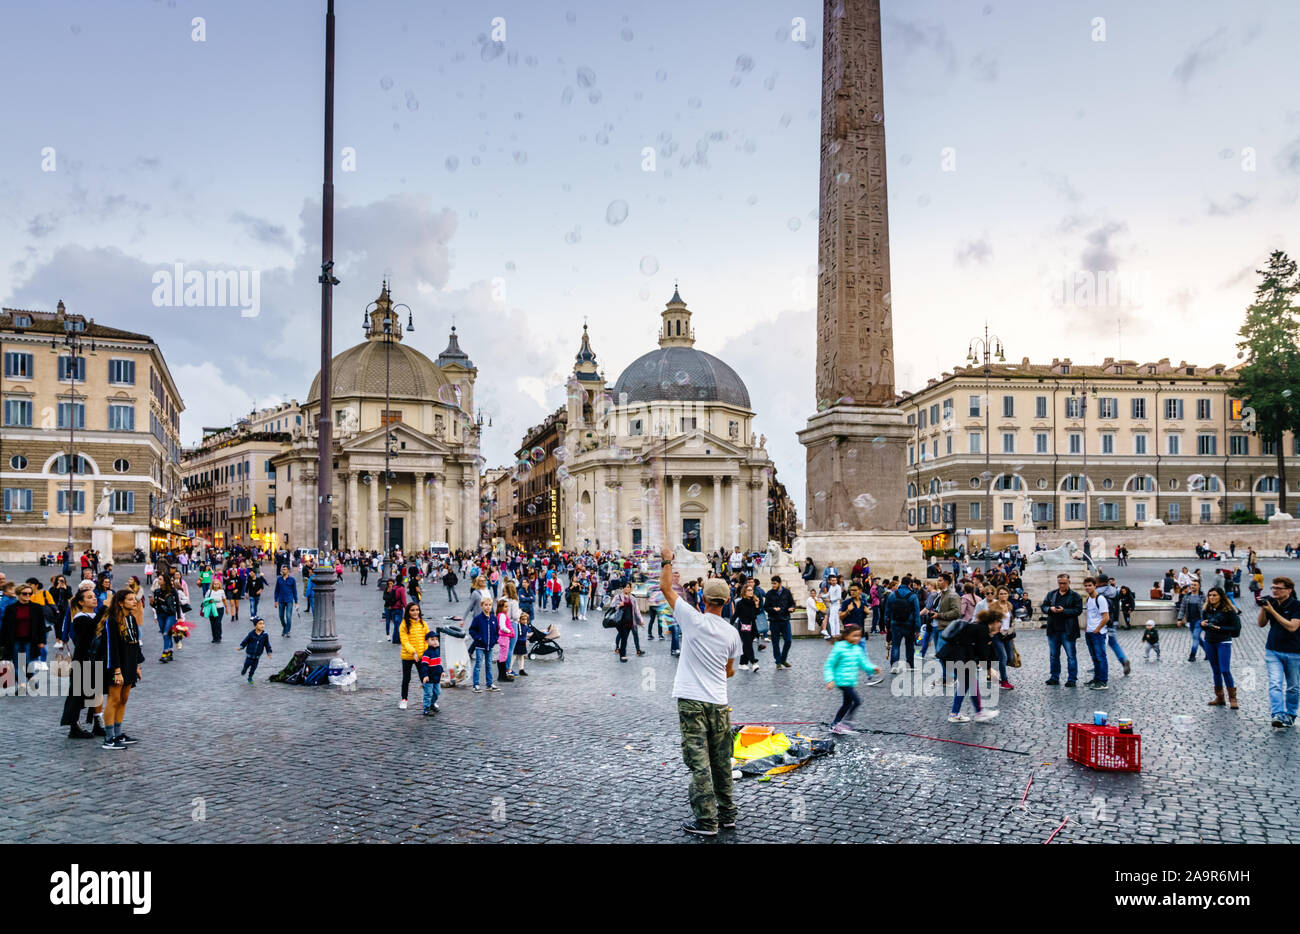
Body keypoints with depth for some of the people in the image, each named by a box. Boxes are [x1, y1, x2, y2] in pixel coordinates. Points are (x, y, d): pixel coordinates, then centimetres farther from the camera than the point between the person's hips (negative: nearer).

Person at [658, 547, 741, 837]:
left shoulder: (694, 619, -8)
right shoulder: (732, 633, 2)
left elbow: (666, 587, 2)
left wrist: (667, 560, 16)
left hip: (691, 701, -4)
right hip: (719, 704, 4)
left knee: (698, 762, -2)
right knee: (722, 762, 14)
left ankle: (706, 820, 0)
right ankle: (727, 814, 23)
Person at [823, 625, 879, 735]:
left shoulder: (858, 649, 6)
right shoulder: (839, 648, -15)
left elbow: (863, 663, 10)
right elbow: (829, 665, -11)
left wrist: (872, 668, -10)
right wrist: (830, 680, -20)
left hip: (852, 681, 8)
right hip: (843, 681, -8)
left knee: (847, 704, 18)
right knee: (857, 701, -15)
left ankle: (834, 725, 32)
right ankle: (846, 723, -4)